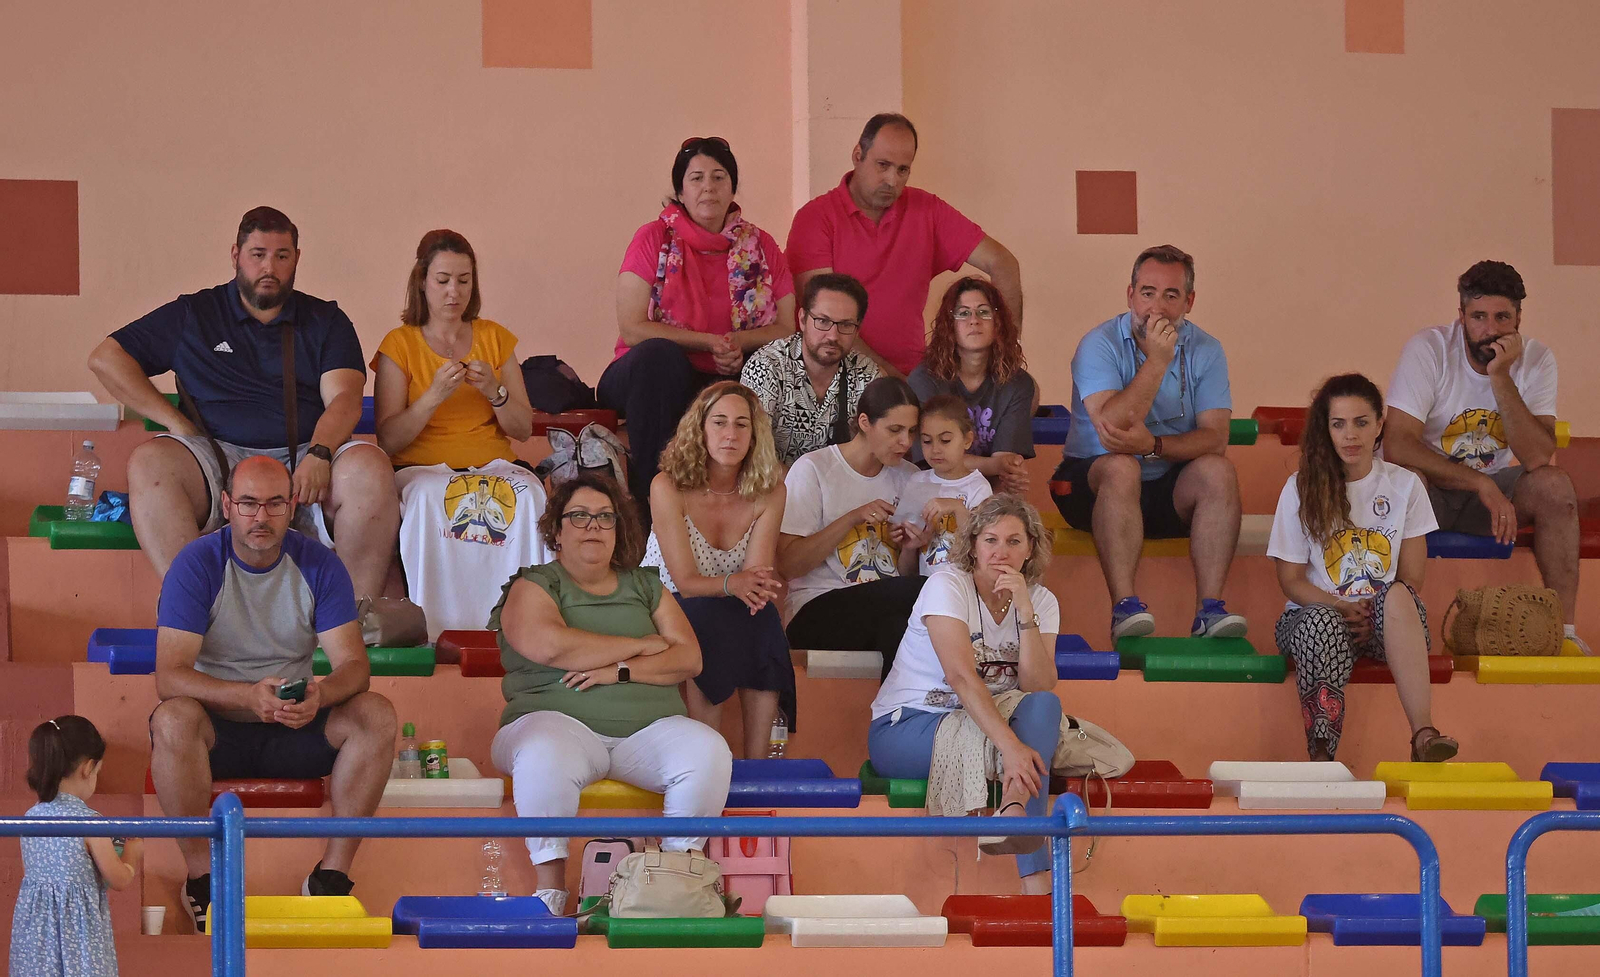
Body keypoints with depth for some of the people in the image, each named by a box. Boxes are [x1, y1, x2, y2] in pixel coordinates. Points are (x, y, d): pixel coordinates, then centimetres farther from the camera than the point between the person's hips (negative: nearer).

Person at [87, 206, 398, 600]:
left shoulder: (326, 321, 18)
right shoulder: (193, 316, 18)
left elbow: (344, 400, 3)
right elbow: (105, 358, 15)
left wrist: (319, 454, -19)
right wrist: (173, 420, 3)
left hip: (306, 460, 0)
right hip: (221, 457, 0)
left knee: (370, 468, -33)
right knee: (149, 462, -32)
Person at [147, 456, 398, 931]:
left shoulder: (319, 564, -3)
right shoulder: (196, 564, -12)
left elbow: (354, 665, -8)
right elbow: (170, 677, -21)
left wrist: (320, 694, -33)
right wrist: (248, 696, -39)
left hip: (294, 728, 3)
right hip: (218, 728, -3)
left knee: (377, 715, -23)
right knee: (173, 719, -36)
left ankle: (333, 872, -18)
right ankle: (202, 876, -23)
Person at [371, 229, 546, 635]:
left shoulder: (495, 338, 16)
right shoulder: (400, 344, 7)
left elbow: (523, 429, 12)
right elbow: (388, 440, -2)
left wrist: (494, 392, -8)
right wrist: (434, 395, -15)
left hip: (494, 463, 2)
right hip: (422, 466, -2)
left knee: (529, 496, -32)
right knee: (431, 499, -38)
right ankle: (439, 628, -37)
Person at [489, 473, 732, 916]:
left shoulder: (645, 587, 20)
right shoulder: (533, 586, 9)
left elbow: (688, 659, 8)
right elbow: (548, 645, -13)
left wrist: (621, 670, -10)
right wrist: (640, 646, -3)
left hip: (648, 728, 3)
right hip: (560, 719, -3)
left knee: (708, 750, -27)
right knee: (545, 756, -39)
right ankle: (551, 891, -28)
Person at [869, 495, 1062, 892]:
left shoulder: (1041, 601, 4)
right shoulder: (947, 585, -13)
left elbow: (1039, 688, -12)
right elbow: (961, 676, -28)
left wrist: (1025, 611, -22)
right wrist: (1010, 745, -40)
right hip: (902, 732, -5)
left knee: (1044, 707, -29)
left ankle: (1014, 807, -52)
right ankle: (1035, 873, -42)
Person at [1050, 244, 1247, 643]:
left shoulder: (1205, 351, 0)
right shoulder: (1099, 345, -10)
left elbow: (1215, 437, -13)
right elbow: (1112, 428, -25)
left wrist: (1153, 445, -31)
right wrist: (1156, 362, -28)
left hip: (1170, 491, 3)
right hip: (1091, 483, -3)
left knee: (1217, 469, -26)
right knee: (1121, 467, -35)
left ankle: (1209, 609, -32)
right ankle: (1124, 607, -41)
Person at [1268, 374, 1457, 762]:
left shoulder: (1404, 485, 8)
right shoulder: (1302, 488, 4)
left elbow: (1411, 579, 5)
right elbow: (1291, 580, 3)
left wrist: (1374, 615, -15)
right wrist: (1342, 607, -16)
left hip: (1383, 624, 1)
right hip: (1315, 616, -1)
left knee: (1397, 595, -35)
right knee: (1324, 620, -38)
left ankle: (1422, 733, -48)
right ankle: (1321, 754, -51)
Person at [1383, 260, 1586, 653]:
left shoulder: (1535, 359, -9)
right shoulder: (1428, 350, -18)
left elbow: (1538, 458, -22)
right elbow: (1396, 446, -27)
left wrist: (1500, 378, -30)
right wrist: (1481, 484, -31)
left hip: (1492, 488, 3)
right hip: (1429, 489, -3)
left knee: (1555, 484, -25)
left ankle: (1564, 628, -18)